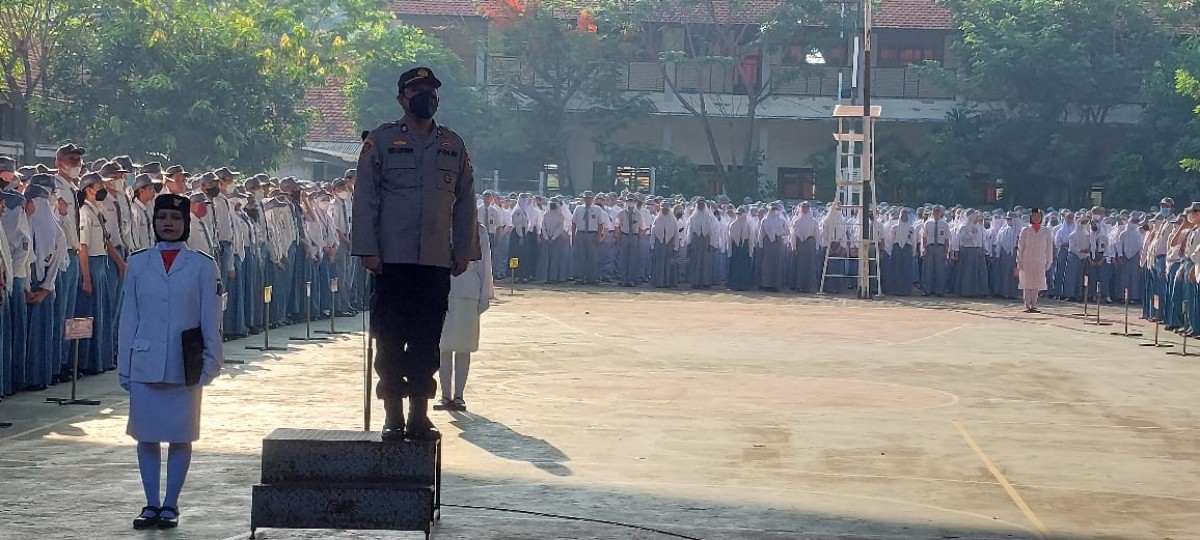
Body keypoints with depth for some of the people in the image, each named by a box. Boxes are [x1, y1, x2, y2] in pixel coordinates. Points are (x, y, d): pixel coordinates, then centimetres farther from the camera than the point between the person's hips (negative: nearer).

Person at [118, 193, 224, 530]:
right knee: (146, 435, 5)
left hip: (184, 367, -2)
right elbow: (129, 317, 8)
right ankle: (151, 505, 14)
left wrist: (211, 362, -3)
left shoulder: (203, 266, 1)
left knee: (181, 436, 4)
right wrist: (124, 365, 5)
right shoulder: (138, 264, 6)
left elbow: (211, 319, 2)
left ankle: (170, 505, 13)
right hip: (145, 364, 2)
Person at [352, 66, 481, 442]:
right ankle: (393, 419, 6)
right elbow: (365, 197, -1)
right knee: (390, 340, -1)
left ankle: (420, 417, 12)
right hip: (393, 259, -3)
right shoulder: (381, 140, 3)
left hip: (438, 260, 3)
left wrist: (464, 250, 8)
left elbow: (465, 201, 15)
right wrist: (367, 249, -8)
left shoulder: (454, 145, 13)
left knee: (427, 341, 4)